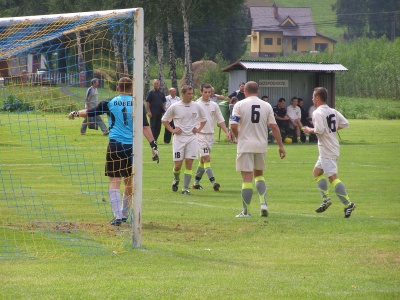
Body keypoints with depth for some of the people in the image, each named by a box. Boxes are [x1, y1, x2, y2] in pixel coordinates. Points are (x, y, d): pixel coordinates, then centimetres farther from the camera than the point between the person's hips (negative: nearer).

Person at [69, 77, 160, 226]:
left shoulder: (110, 103, 2)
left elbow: (90, 112, 13)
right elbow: (145, 127, -4)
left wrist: (75, 113, 32)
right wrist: (154, 145, -3)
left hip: (115, 145, -1)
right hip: (132, 146, 1)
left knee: (114, 182, -1)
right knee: (129, 182, 17)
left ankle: (117, 216, -14)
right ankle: (124, 214, 28)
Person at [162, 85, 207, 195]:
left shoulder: (196, 106, 4)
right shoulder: (175, 107, -2)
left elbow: (204, 119, 21)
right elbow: (164, 120, 8)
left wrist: (198, 129, 6)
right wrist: (172, 130, -3)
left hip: (192, 137, 1)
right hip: (179, 138, -1)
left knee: (189, 163, -6)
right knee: (178, 164, -1)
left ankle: (185, 188, -2)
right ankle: (176, 180, 31)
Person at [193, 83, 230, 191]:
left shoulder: (214, 105, 9)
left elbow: (220, 120, 11)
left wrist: (226, 132, 1)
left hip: (210, 135, 5)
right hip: (200, 135, -5)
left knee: (203, 160, 11)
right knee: (206, 159, -14)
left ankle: (196, 182, 20)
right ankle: (213, 183, -22)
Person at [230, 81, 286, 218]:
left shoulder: (240, 105, -5)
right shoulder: (267, 106, 4)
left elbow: (233, 125, -12)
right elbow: (274, 127, 1)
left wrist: (238, 136, 9)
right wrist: (281, 146, 5)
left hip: (245, 145, -3)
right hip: (261, 146, 3)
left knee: (247, 177, -1)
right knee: (258, 174, 21)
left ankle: (246, 211, 2)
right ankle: (263, 203, 4)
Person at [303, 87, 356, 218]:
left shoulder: (318, 113, -14)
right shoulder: (333, 111, 11)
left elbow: (319, 130, -24)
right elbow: (345, 124, 9)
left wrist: (309, 130, -5)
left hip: (327, 149, -10)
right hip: (333, 147, 10)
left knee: (332, 177, -13)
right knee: (317, 172, 22)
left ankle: (348, 204, -19)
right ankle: (326, 199, 18)